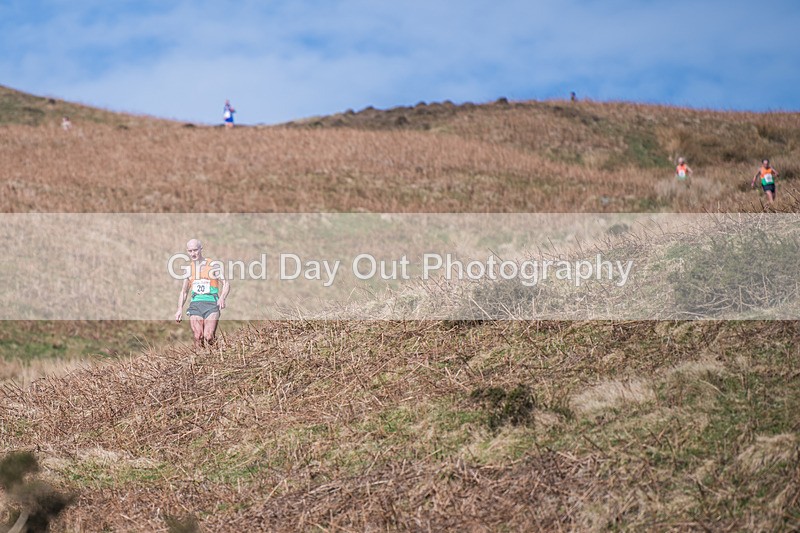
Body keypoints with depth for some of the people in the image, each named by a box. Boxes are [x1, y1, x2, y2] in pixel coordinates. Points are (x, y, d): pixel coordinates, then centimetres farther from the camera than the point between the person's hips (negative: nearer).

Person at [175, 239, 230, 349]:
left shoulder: (213, 265, 5)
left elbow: (226, 284, 0)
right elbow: (184, 291, 24)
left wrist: (222, 298, -20)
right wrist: (180, 309, 10)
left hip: (211, 304, -3)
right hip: (195, 304, 3)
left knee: (208, 337, -18)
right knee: (198, 337, -13)